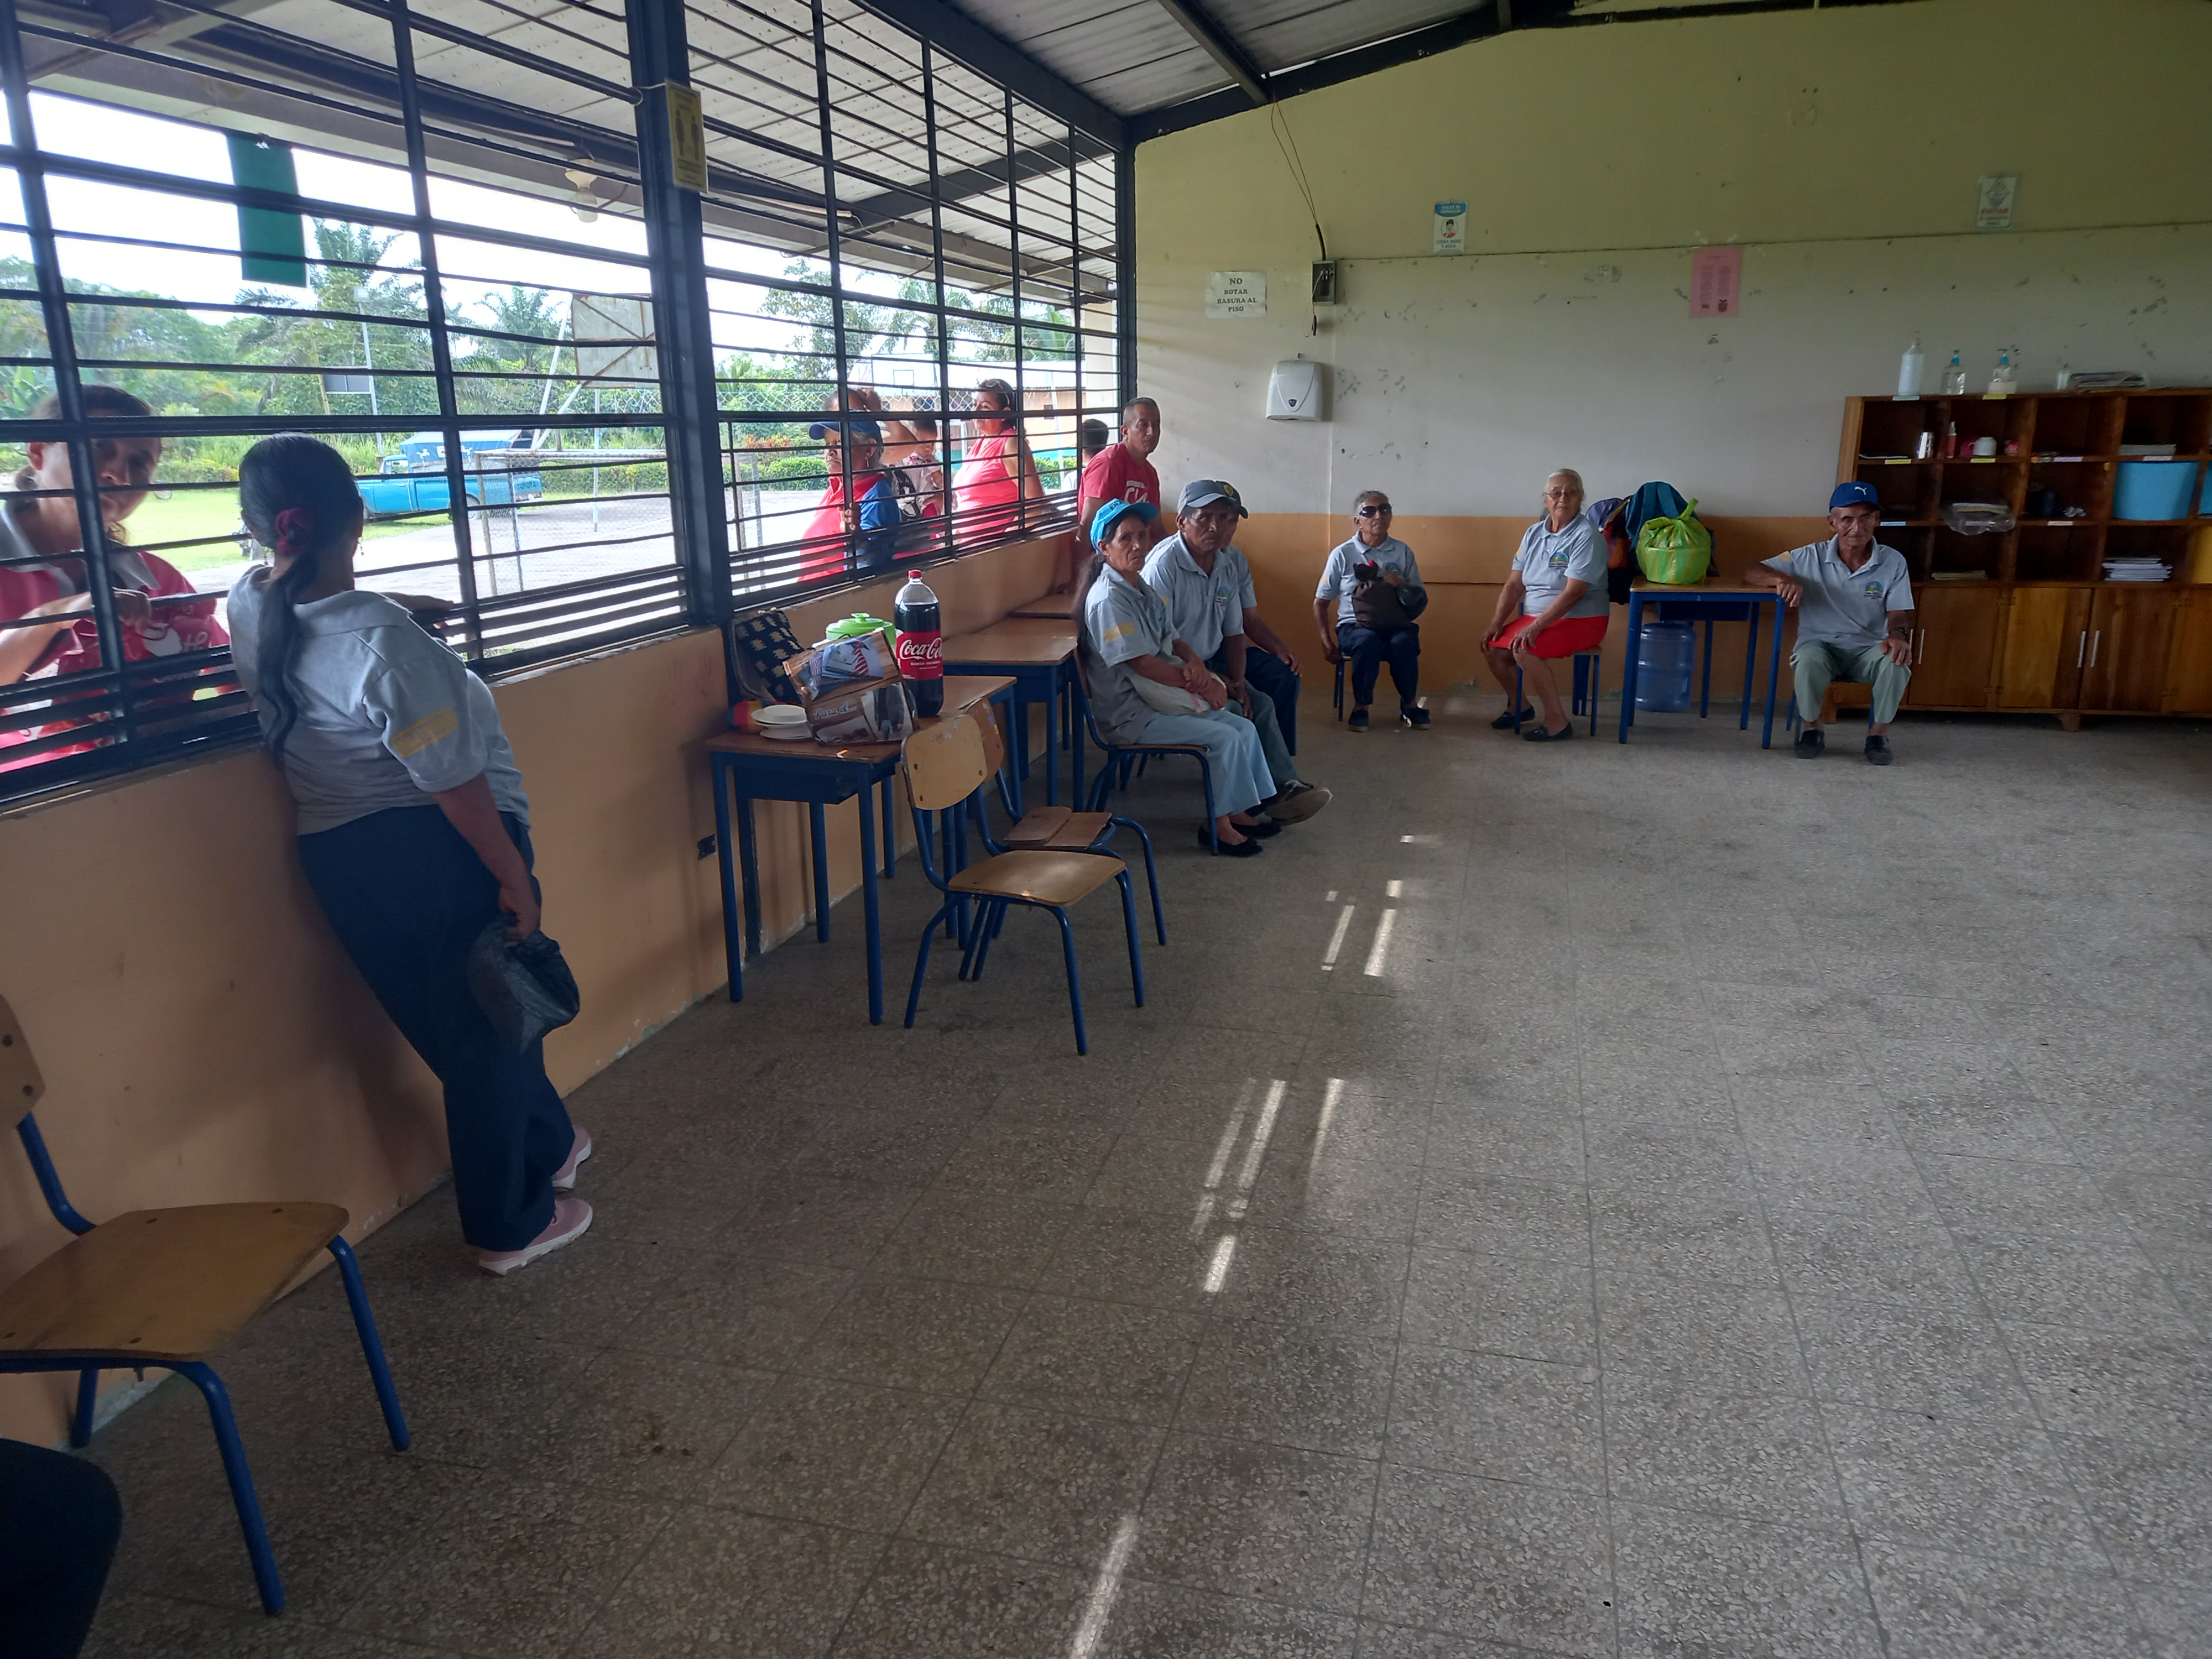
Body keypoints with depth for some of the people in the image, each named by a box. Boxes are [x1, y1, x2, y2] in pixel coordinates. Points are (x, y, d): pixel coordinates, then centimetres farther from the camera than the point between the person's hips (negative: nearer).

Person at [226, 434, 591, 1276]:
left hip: (335, 857, 7)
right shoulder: (381, 637, -24)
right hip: (437, 849, -7)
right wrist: (515, 878, -14)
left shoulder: (248, 607, -3)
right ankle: (510, 1226, 25)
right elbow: (454, 784, -23)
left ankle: (548, 1146, 44)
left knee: (456, 1025, 23)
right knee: (487, 1033, 10)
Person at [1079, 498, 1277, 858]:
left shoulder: (1142, 588, 12)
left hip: (1154, 699, 10)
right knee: (1225, 737, -17)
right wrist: (1197, 685, -14)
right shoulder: (1109, 599, -19)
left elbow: (1170, 640, 17)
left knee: (1244, 727, 2)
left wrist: (1194, 663, -6)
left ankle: (1238, 813, 9)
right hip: (1128, 715, -10)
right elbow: (1142, 663, -21)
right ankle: (1218, 825, -4)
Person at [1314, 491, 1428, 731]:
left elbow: (1420, 599, 10)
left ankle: (1409, 703, -8)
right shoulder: (1342, 554, 0)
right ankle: (1361, 706, -15)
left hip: (1394, 624, 2)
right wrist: (1327, 641, -3)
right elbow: (1321, 602, 6)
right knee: (1368, 641, -37)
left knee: (1404, 642, -34)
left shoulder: (1403, 552, 6)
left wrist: (1401, 586, -11)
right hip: (1354, 625, -2)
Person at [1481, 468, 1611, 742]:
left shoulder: (1586, 535, -15)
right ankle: (1519, 704, 20)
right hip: (1535, 617, 8)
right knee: (1492, 648, -4)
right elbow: (1514, 585, 7)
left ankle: (1557, 721, -19)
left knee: (1524, 650, -29)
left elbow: (1573, 592, -23)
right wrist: (1496, 624, -5)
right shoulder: (1533, 534, 6)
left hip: (1580, 620, -8)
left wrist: (1536, 626, -28)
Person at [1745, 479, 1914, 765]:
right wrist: (1782, 578, -27)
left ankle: (1879, 733, -9)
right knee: (1810, 659, -36)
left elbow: (1899, 615, -3)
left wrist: (1898, 635, -28)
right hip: (1820, 644, -1)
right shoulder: (1811, 557, -3)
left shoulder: (1893, 562, 0)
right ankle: (1811, 728, -9)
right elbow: (1752, 572, -4)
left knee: (1897, 662, -33)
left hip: (1868, 649, 1)